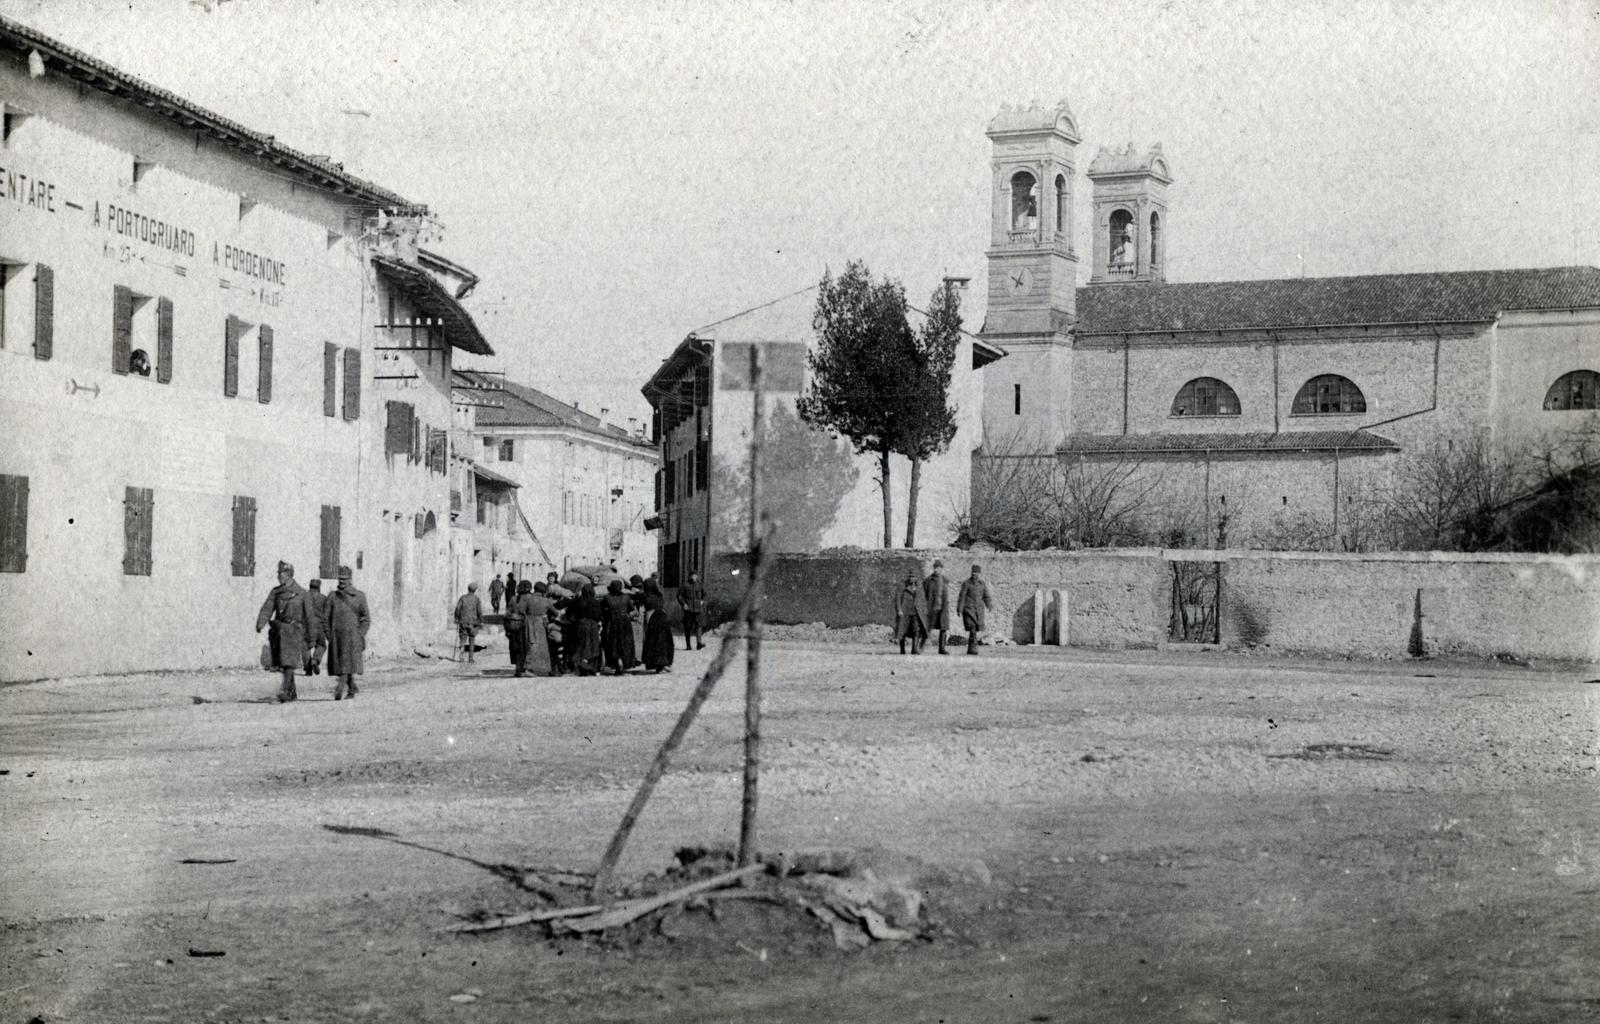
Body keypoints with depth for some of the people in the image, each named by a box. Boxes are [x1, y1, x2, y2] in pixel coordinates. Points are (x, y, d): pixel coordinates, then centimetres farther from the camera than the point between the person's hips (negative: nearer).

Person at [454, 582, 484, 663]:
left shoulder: (462, 598, 1)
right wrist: (481, 621, 0)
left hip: (463, 622, 1)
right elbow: (479, 611, -8)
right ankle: (470, 657, 11)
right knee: (472, 641, 11)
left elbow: (457, 609, -5)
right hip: (473, 622, -1)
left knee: (463, 640, 4)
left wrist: (456, 619, 4)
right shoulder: (477, 599, -3)